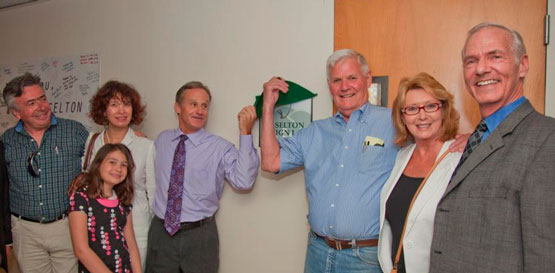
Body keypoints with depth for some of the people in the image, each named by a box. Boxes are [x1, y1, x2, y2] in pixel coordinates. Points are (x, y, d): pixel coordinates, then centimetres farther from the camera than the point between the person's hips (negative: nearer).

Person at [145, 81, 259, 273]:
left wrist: (246, 133, -28)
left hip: (199, 237, -3)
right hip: (160, 232, 3)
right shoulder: (162, 140, 5)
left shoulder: (220, 147, -9)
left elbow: (243, 181, -24)